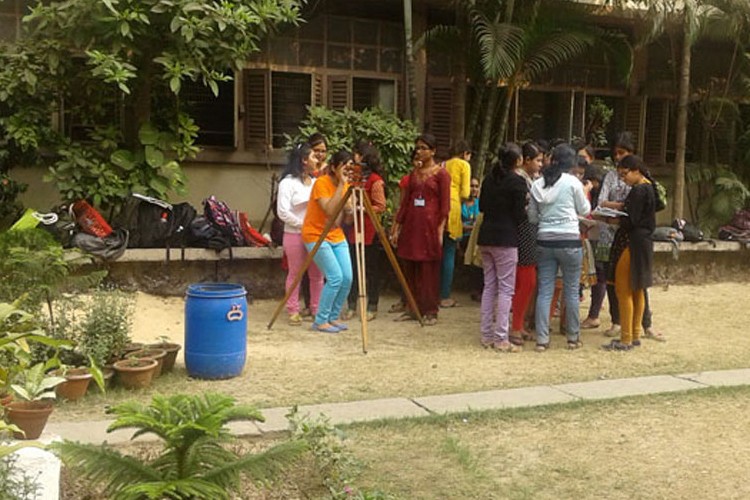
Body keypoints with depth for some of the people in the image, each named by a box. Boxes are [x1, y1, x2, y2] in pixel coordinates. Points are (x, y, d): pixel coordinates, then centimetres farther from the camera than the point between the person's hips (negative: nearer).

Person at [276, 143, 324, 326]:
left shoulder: (316, 182, 12)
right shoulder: (288, 182, -7)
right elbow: (283, 212, -14)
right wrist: (302, 225, -14)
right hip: (295, 234, -5)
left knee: (317, 274, 7)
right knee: (295, 273, 3)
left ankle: (317, 309, 16)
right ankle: (293, 310, 11)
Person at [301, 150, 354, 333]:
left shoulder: (347, 186, 5)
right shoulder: (321, 183, -16)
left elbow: (346, 220, 6)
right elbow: (330, 211, -29)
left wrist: (350, 211, -14)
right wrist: (341, 185, -26)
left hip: (337, 236, 7)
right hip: (316, 236, -7)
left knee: (347, 278, -4)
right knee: (335, 278, -16)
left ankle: (333, 317, 13)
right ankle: (320, 321, -3)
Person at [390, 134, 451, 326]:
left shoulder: (441, 174, -2)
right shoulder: (414, 172, 14)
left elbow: (445, 204, -6)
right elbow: (405, 200, 14)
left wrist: (440, 229, -14)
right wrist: (397, 226, 11)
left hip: (429, 224, -5)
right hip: (411, 223, 6)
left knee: (429, 270, -2)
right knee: (410, 269, 6)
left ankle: (431, 311, 5)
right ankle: (413, 307, 16)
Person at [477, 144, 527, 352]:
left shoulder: (489, 178, 9)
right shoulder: (517, 182, -11)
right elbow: (520, 215, -12)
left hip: (486, 236, 7)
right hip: (506, 239, -7)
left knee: (489, 286, 12)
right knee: (506, 289, -2)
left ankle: (486, 335, 15)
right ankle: (501, 338, -2)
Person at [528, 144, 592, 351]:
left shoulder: (537, 184, 4)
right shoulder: (573, 182, -5)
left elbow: (532, 217, 9)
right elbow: (584, 211, 8)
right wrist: (586, 192, 24)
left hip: (545, 241, 3)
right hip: (569, 241, -3)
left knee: (544, 291, 5)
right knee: (571, 291, 9)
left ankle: (542, 339, 4)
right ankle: (573, 337, 19)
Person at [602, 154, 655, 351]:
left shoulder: (638, 190, -17)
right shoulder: (648, 188, 13)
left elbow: (629, 221, -20)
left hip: (631, 244, -10)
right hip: (642, 243, 10)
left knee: (624, 291, -5)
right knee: (637, 291, 15)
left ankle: (626, 340, -1)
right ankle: (635, 335, 22)